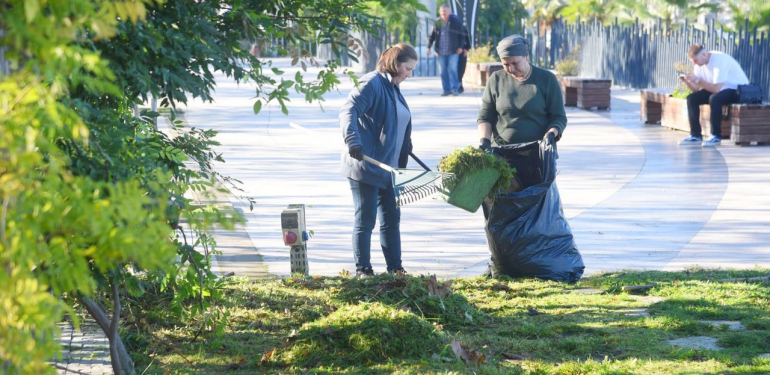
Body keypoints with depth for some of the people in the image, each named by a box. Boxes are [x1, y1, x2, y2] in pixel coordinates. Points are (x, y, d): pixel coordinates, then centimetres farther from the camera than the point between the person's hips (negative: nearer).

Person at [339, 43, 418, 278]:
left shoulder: (394, 89, 17)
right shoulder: (372, 84, -12)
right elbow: (348, 111, -25)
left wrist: (402, 165, 31)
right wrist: (353, 141, -39)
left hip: (388, 168, 9)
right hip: (365, 167, -9)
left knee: (391, 218, 12)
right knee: (365, 220, -3)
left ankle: (395, 268, 19)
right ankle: (362, 270, 3)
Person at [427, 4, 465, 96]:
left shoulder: (456, 21, -3)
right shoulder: (437, 23, 1)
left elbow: (461, 35, 3)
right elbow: (432, 36, 6)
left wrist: (460, 47, -4)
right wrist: (428, 47, -2)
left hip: (453, 51, -3)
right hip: (441, 51, 3)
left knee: (452, 69, -9)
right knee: (443, 71, 5)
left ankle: (455, 89, -2)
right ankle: (447, 89, 12)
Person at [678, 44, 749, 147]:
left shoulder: (719, 60, -28)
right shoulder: (699, 62, -3)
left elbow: (716, 88, -33)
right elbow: (696, 89, 0)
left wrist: (697, 79, -34)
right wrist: (687, 81, -19)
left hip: (738, 89, -8)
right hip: (719, 88, 8)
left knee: (714, 99, -36)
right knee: (692, 98, -9)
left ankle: (716, 136, -25)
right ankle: (695, 135, -6)